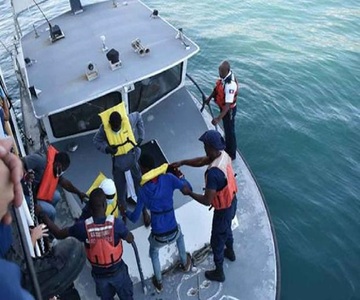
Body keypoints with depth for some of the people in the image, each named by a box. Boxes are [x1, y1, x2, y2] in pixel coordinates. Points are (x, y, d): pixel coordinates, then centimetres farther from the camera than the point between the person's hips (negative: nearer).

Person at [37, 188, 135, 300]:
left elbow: (58, 234, -11)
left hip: (99, 274, 2)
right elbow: (130, 239, -11)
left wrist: (42, 214, -3)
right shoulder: (116, 223, -29)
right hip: (117, 271, -1)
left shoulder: (83, 227, -26)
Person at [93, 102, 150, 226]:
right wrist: (107, 148, -27)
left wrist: (141, 136, -6)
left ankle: (144, 210, 33)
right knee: (120, 189, 14)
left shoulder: (130, 120, -24)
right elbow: (97, 140, -7)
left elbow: (138, 116, -1)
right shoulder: (104, 128, -23)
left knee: (139, 184, 13)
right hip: (118, 161, 0)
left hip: (133, 157, 0)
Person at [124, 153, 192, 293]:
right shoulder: (169, 178, -12)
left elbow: (135, 218, -2)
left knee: (153, 253, 35)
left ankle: (158, 282, 47)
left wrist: (125, 212, 19)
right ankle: (185, 263, 55)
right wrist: (180, 176, 19)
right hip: (173, 233, 1)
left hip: (158, 237, -1)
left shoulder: (142, 191, -10)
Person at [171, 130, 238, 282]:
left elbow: (207, 201, -33)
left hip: (223, 209, -8)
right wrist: (183, 162, -5)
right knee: (226, 229, 35)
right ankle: (230, 252, 62)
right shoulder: (223, 155, -12)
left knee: (217, 241, 15)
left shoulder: (213, 173, -40)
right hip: (232, 202, 8)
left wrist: (189, 193, -19)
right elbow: (201, 161, 4)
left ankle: (218, 272, 37)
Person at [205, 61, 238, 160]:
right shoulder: (224, 75, -9)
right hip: (223, 107, 9)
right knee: (226, 129, 26)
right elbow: (217, 87, 10)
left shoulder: (230, 84, -37)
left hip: (229, 110, -9)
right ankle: (227, 148, 48)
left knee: (229, 131, 9)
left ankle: (231, 154, 28)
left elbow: (228, 104, -39)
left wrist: (218, 118, -42)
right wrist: (209, 97, 6)